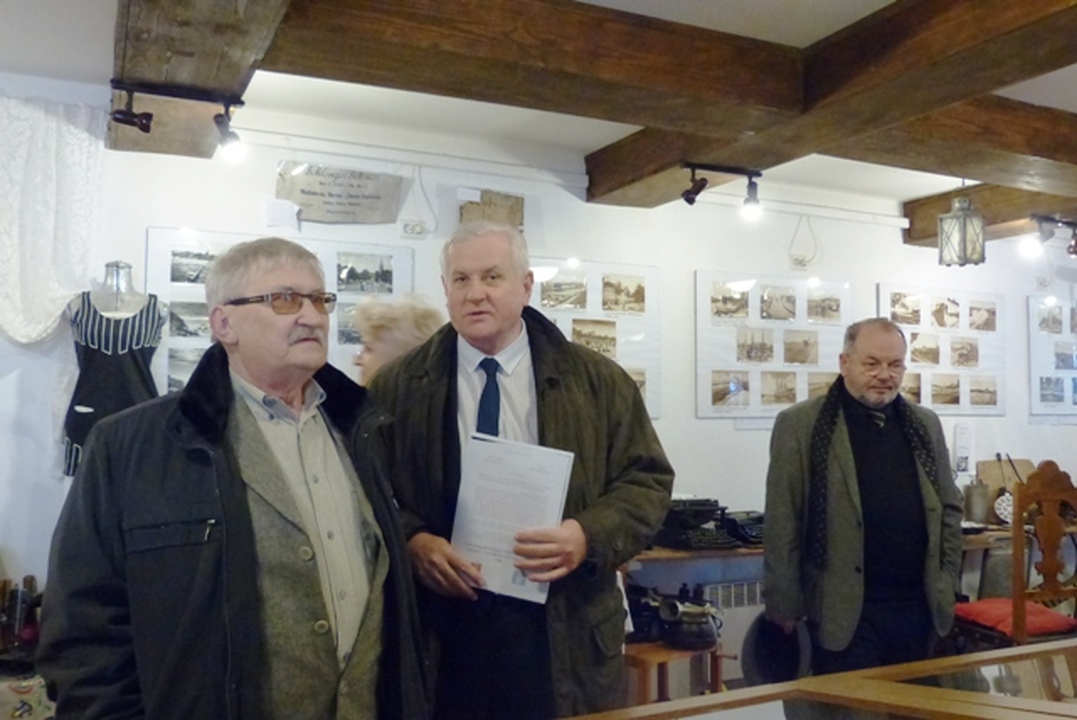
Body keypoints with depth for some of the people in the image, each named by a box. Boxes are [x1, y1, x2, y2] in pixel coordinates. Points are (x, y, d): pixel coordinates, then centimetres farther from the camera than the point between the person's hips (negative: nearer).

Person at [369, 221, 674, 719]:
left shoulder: (597, 381, 2)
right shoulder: (396, 388, 3)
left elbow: (648, 482, 1)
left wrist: (589, 536, -16)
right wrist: (411, 541, -16)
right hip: (440, 636, 0)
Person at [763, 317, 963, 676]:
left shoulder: (925, 424, 9)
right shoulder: (800, 425, -7)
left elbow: (948, 507, 14)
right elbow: (782, 524, -7)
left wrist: (948, 584, 8)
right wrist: (786, 604, -8)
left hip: (917, 605, 5)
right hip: (844, 609, -5)